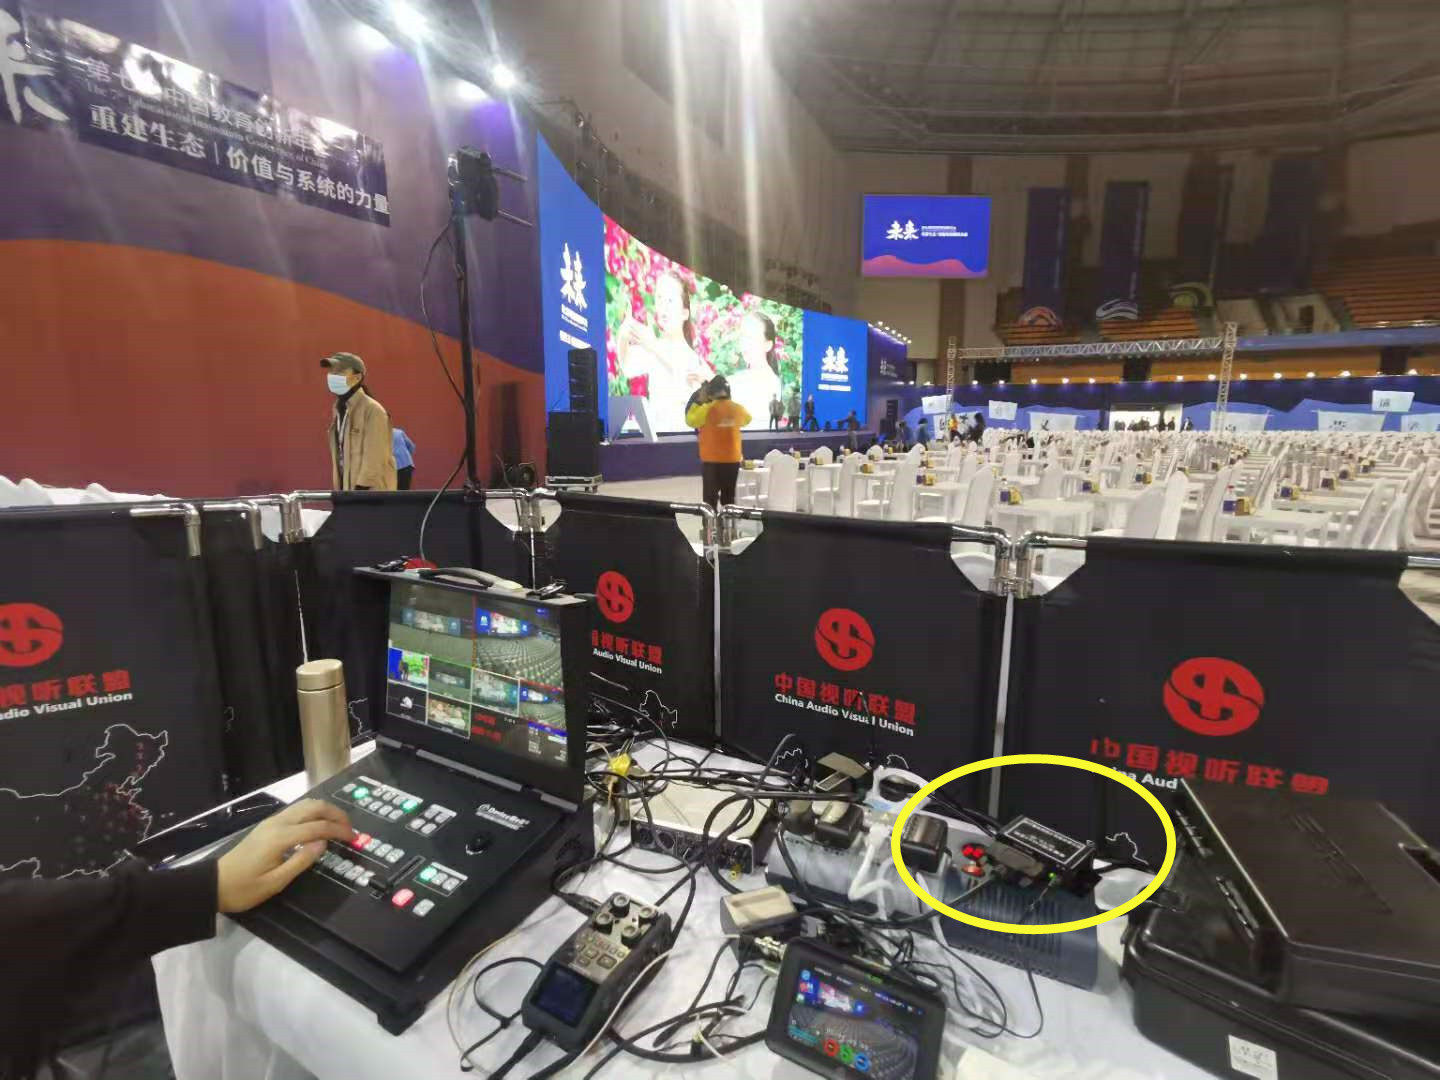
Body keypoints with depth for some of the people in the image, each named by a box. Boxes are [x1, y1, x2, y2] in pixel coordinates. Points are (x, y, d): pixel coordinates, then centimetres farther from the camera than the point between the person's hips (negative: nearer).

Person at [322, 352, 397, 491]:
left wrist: (361, 489, -20)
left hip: (371, 493, -9)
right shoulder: (339, 409, 15)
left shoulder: (372, 409, -12)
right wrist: (338, 489, 15)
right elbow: (340, 454, 17)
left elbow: (375, 457, -17)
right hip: (347, 490, 9)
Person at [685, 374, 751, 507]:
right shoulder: (738, 408, -1)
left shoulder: (707, 409, -14)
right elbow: (747, 419, 21)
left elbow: (690, 420, -1)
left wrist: (699, 401, 2)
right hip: (732, 459, 4)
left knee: (710, 496, 3)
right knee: (729, 497, 14)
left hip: (711, 459, -4)